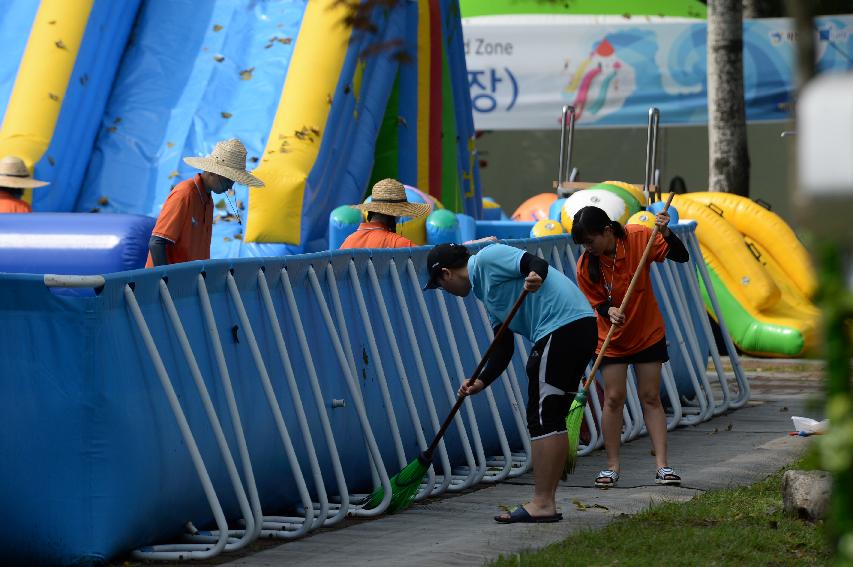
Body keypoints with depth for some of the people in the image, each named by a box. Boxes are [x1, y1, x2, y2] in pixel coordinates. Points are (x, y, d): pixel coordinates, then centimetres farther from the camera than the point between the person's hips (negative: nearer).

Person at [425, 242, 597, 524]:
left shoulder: (488, 259, -2)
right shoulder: (486, 289, 26)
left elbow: (537, 263, -16)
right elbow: (504, 347, 23)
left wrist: (534, 277, -38)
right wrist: (481, 382, 12)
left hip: (562, 326, -10)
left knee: (542, 418, -7)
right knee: (553, 419, 13)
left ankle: (541, 503, -6)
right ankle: (547, 502, 16)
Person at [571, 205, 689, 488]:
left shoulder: (639, 238, -18)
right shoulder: (586, 266, -17)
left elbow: (681, 257, -17)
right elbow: (598, 304, -7)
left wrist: (666, 234, -35)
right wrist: (609, 311, -29)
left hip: (648, 333, 0)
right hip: (612, 338, 0)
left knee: (651, 397, 0)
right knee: (614, 398, -2)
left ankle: (662, 465, 0)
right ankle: (612, 466, 7)